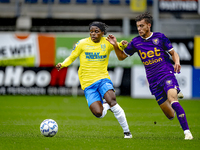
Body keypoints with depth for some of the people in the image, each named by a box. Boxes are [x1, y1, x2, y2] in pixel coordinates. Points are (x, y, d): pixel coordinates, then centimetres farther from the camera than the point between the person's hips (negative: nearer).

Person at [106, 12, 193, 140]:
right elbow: (121, 57, 17)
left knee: (172, 98, -31)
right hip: (153, 81, 3)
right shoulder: (136, 42, 8)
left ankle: (187, 131, -28)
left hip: (167, 74, -3)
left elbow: (173, 53, 8)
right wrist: (116, 45, -1)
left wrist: (177, 62, -14)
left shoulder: (160, 37, 2)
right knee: (170, 115, 2)